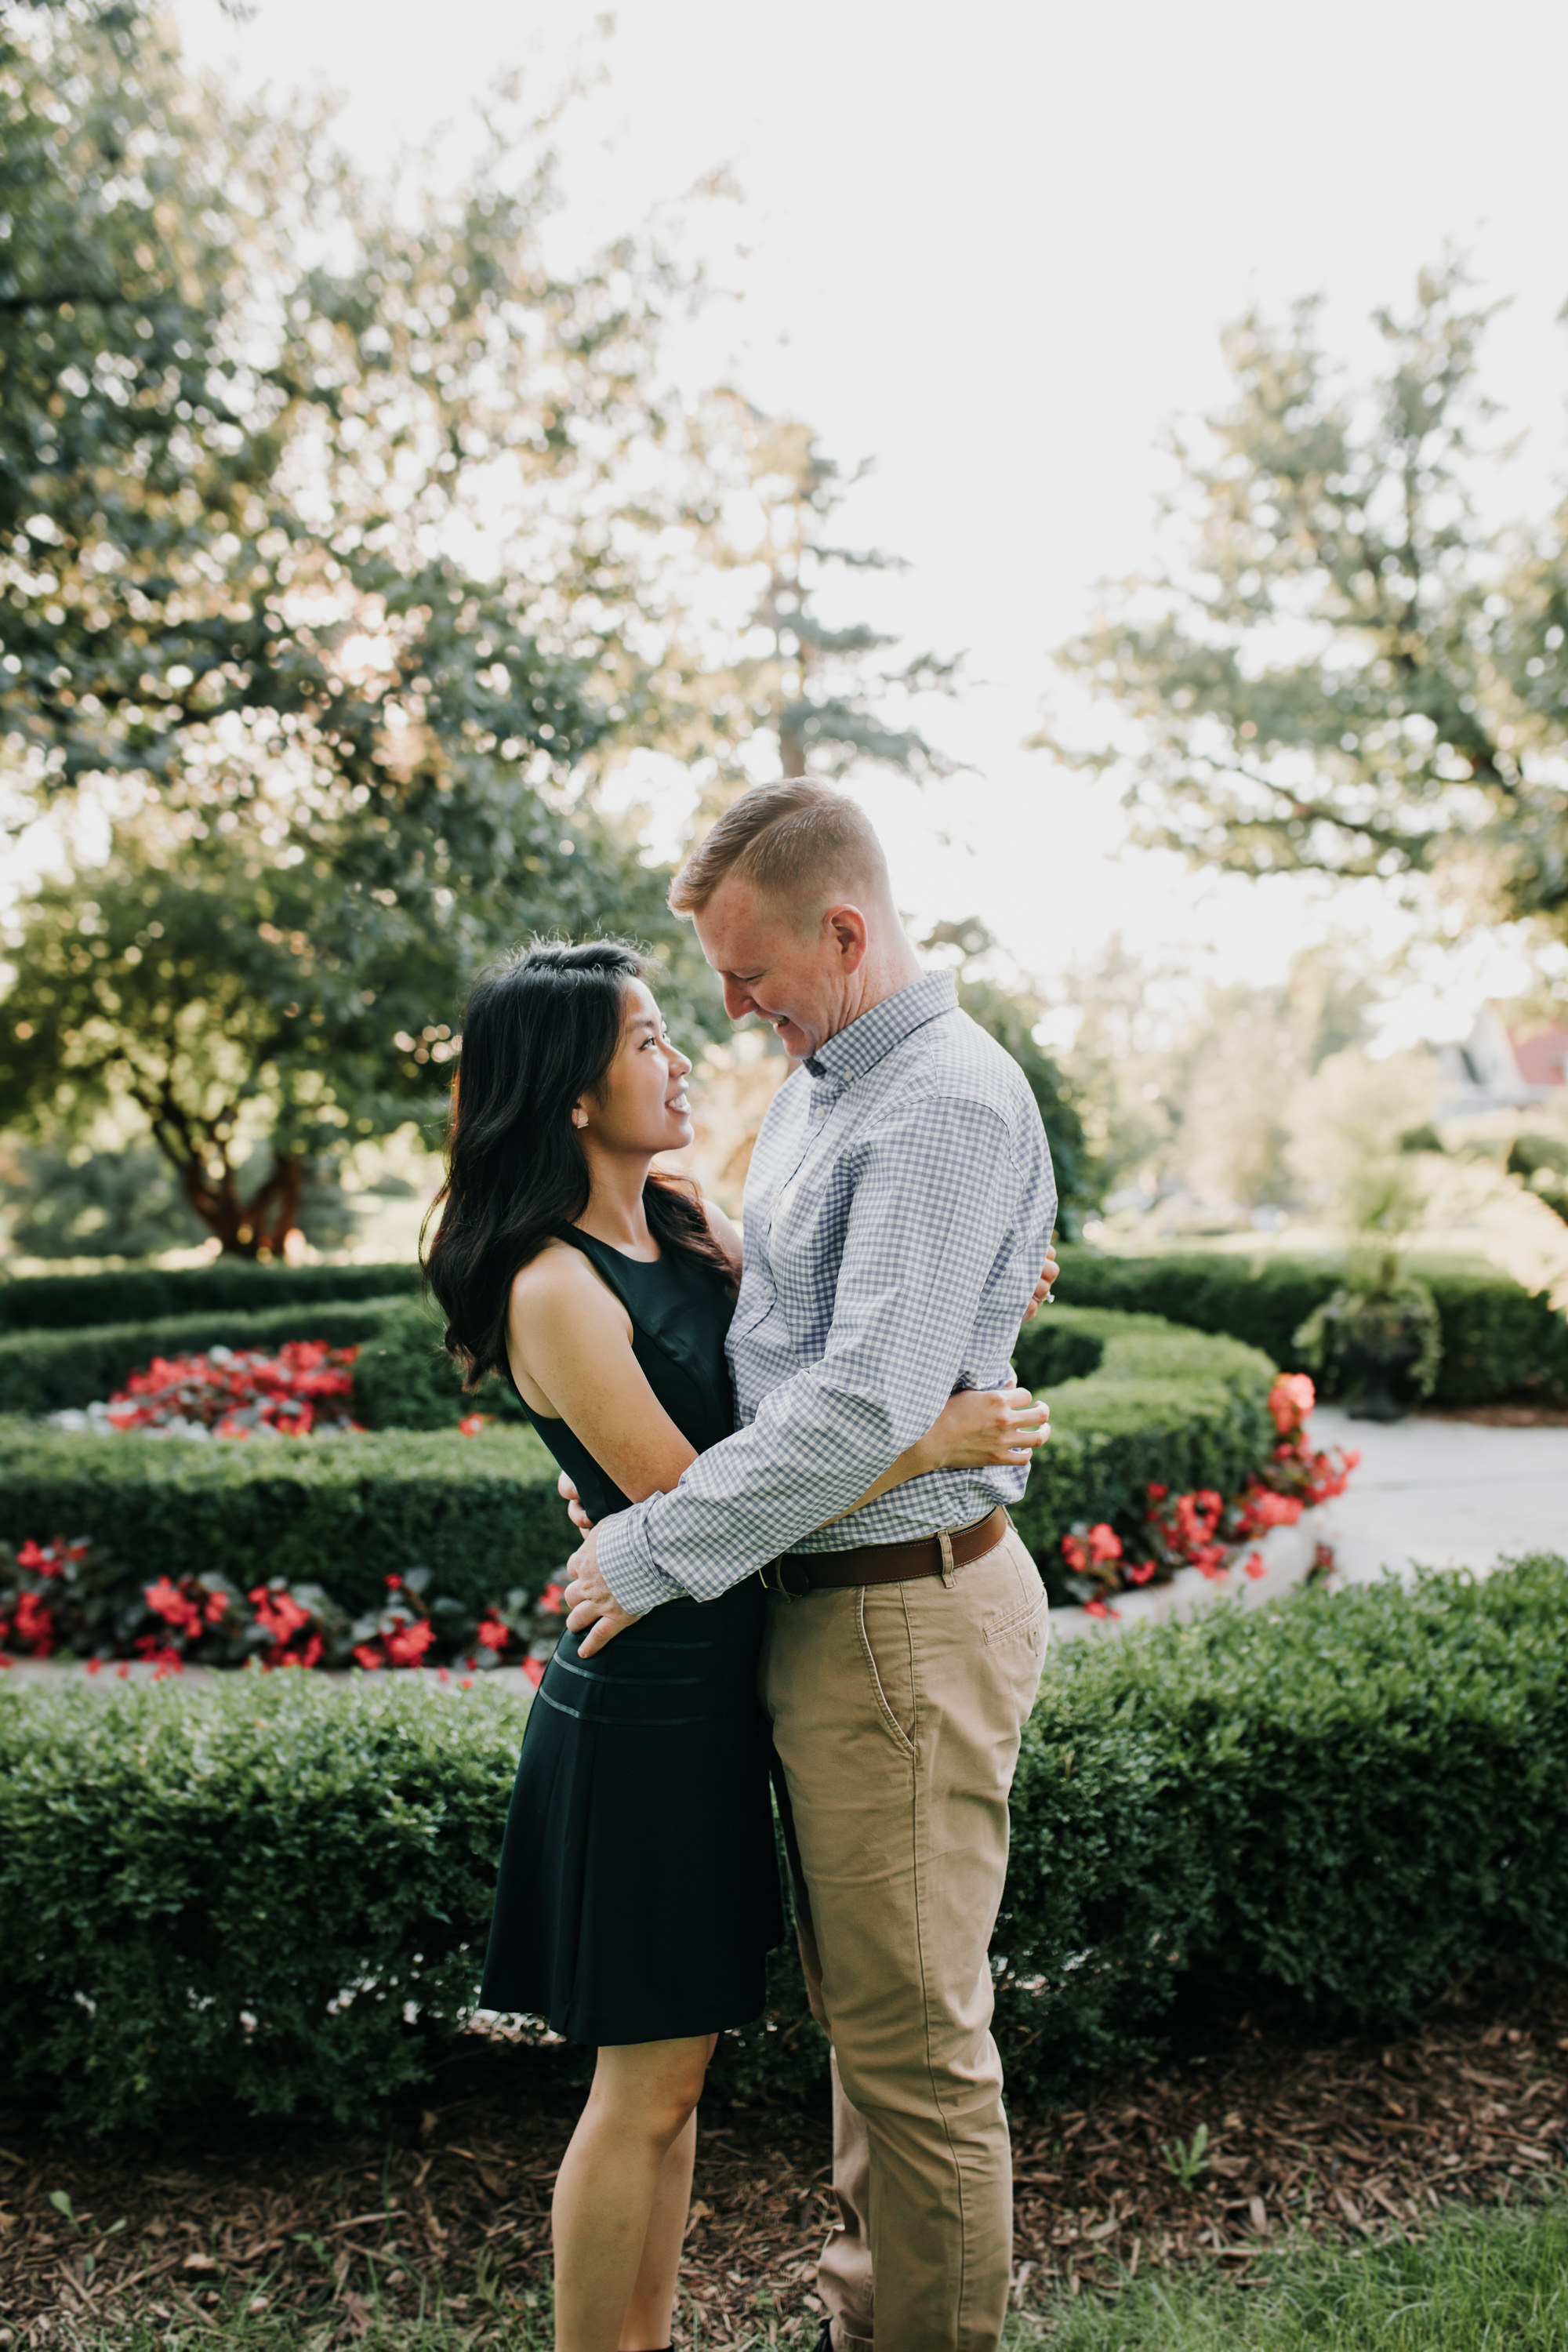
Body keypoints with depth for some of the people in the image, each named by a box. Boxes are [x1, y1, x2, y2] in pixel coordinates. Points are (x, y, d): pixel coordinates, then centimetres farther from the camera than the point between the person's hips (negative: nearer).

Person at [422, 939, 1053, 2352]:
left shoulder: (687, 1222, 6)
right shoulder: (555, 1291, -20)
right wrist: (929, 1444, -22)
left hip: (712, 1688, 8)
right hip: (645, 1700, -8)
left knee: (678, 2063, 19)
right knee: (644, 2085, 6)